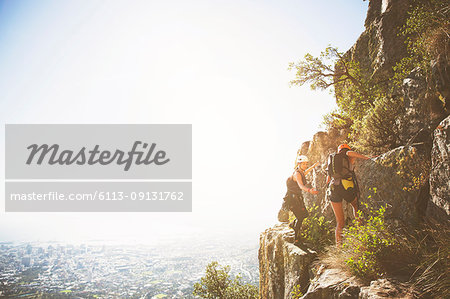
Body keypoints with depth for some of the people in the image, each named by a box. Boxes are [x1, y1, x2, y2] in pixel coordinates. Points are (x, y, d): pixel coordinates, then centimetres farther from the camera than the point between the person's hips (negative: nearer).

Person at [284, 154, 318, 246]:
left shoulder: (301, 172, 6)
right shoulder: (297, 174, -23)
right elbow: (301, 186, -42)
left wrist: (313, 167, 41)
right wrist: (309, 190, -60)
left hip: (298, 197, 9)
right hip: (292, 197, -9)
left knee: (305, 214, 18)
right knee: (300, 217, -13)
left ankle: (292, 224, 41)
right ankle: (297, 240, -9)